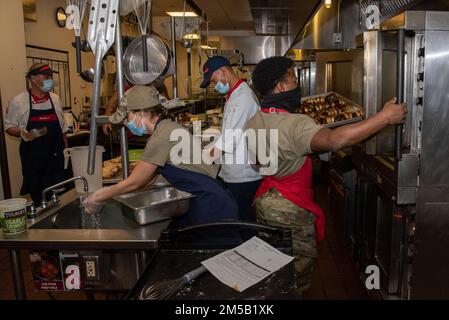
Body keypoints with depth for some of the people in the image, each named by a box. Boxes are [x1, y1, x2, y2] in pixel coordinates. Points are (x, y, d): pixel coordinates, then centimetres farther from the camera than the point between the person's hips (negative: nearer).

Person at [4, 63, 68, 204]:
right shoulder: (18, 101, -4)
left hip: (56, 156, 3)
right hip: (33, 159, -3)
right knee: (37, 195, 4)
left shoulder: (55, 99, 8)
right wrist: (22, 133, -20)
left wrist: (66, 149, 11)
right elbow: (9, 126, 1)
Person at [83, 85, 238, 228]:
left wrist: (98, 199, 1)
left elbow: (134, 182, -12)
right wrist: (108, 192, 12)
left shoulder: (161, 138, -20)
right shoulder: (167, 127, 9)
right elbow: (147, 178, 13)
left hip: (211, 208, -9)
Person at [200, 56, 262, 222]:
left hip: (244, 177, -9)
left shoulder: (244, 97, -18)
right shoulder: (233, 96, 15)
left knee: (243, 218, 1)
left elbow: (229, 140, -21)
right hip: (233, 174, 9)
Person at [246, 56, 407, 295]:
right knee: (297, 274, 10)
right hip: (291, 210, -8)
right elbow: (335, 140, -42)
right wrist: (385, 117, -35)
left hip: (264, 202, 8)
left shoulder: (254, 122, 0)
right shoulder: (295, 124, -27)